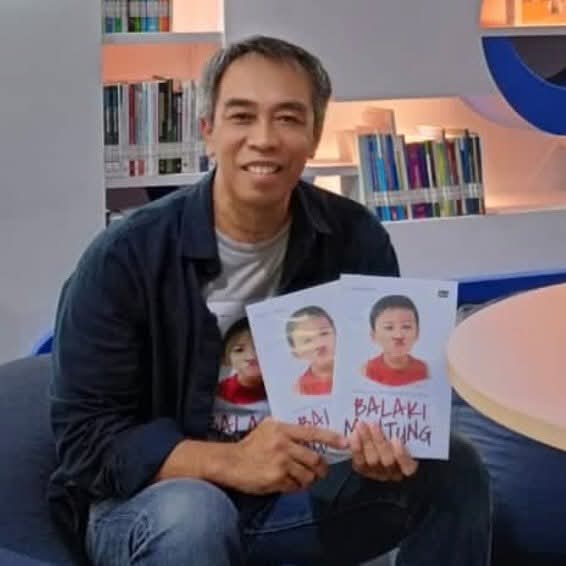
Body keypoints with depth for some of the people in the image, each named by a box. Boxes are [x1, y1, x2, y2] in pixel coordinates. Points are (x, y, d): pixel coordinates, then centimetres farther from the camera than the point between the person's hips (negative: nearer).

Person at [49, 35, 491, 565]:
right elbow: (87, 435, -18)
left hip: (298, 489, 4)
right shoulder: (123, 257, -18)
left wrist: (381, 443, -27)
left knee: (451, 469, -14)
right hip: (147, 500, -3)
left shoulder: (357, 240, -8)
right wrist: (229, 462, -33)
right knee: (193, 513, -36)